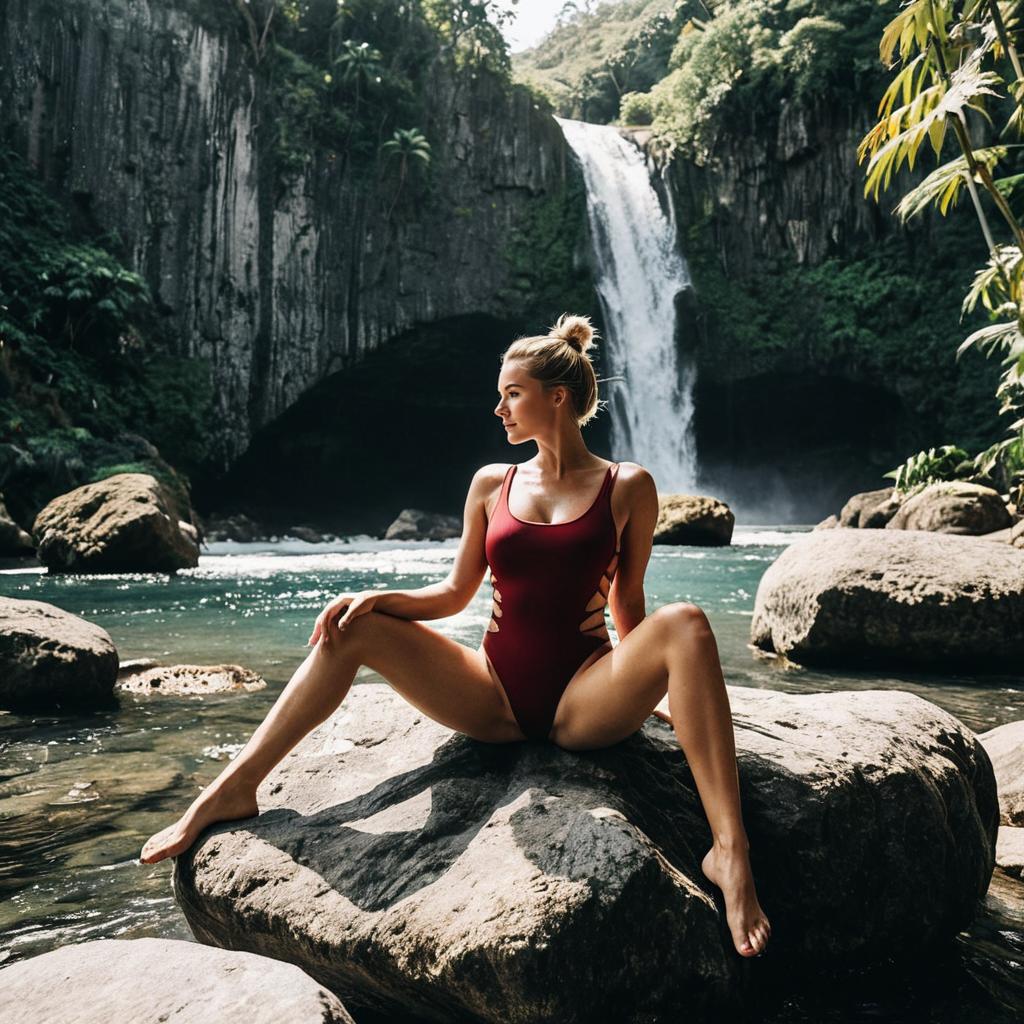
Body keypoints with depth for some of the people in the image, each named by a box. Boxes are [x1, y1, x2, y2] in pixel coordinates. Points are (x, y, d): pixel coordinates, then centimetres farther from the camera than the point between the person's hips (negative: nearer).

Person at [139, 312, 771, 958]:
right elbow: (455, 595, 11)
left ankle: (729, 850, -34)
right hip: (494, 700, 3)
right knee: (351, 627, -9)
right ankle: (234, 789, -3)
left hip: (585, 704, -3)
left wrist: (654, 685, 2)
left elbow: (628, 606, 7)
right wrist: (377, 598, -4)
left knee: (685, 622, -29)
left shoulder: (628, 487, 2)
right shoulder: (492, 484, 9)